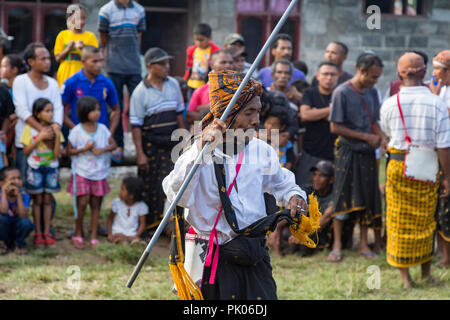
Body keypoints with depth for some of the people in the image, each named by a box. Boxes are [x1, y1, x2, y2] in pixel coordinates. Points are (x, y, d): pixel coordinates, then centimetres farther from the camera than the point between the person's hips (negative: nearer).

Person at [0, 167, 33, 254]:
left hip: (17, 229, 1)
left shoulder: (24, 195, -14)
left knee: (27, 223, -32)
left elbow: (23, 216, -28)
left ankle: (19, 243, 2)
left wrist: (18, 196, -31)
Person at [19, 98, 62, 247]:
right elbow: (26, 151, -7)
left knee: (47, 200, 5)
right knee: (38, 200, 2)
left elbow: (57, 154, -5)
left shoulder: (54, 128, 0)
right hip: (35, 168, -2)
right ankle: (38, 233, 7)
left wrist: (57, 135, -16)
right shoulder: (30, 128, -5)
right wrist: (40, 138, -16)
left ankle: (47, 233, 10)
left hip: (51, 168, 2)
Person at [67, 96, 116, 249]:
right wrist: (84, 149, -19)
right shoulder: (77, 131, -7)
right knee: (82, 203, -9)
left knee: (96, 204, 4)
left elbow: (113, 144, 8)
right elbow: (69, 150, -4)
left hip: (99, 173, 3)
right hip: (82, 173, -3)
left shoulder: (102, 129, 3)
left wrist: (102, 149, -10)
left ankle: (94, 237, 8)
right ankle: (78, 235, 8)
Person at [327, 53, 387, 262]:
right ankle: (337, 245, 3)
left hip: (367, 152, 5)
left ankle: (364, 244, 14)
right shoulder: (342, 93, -10)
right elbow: (335, 127, -12)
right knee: (342, 198, -3)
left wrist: (381, 137, -3)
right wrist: (366, 137, -13)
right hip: (347, 151, -5)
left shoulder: (372, 93, 8)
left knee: (367, 198, 6)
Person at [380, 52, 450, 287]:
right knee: (425, 221, 15)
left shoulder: (390, 104, -7)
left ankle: (405, 277, 11)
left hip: (398, 165, 0)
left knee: (399, 222, 9)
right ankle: (426, 273, 25)